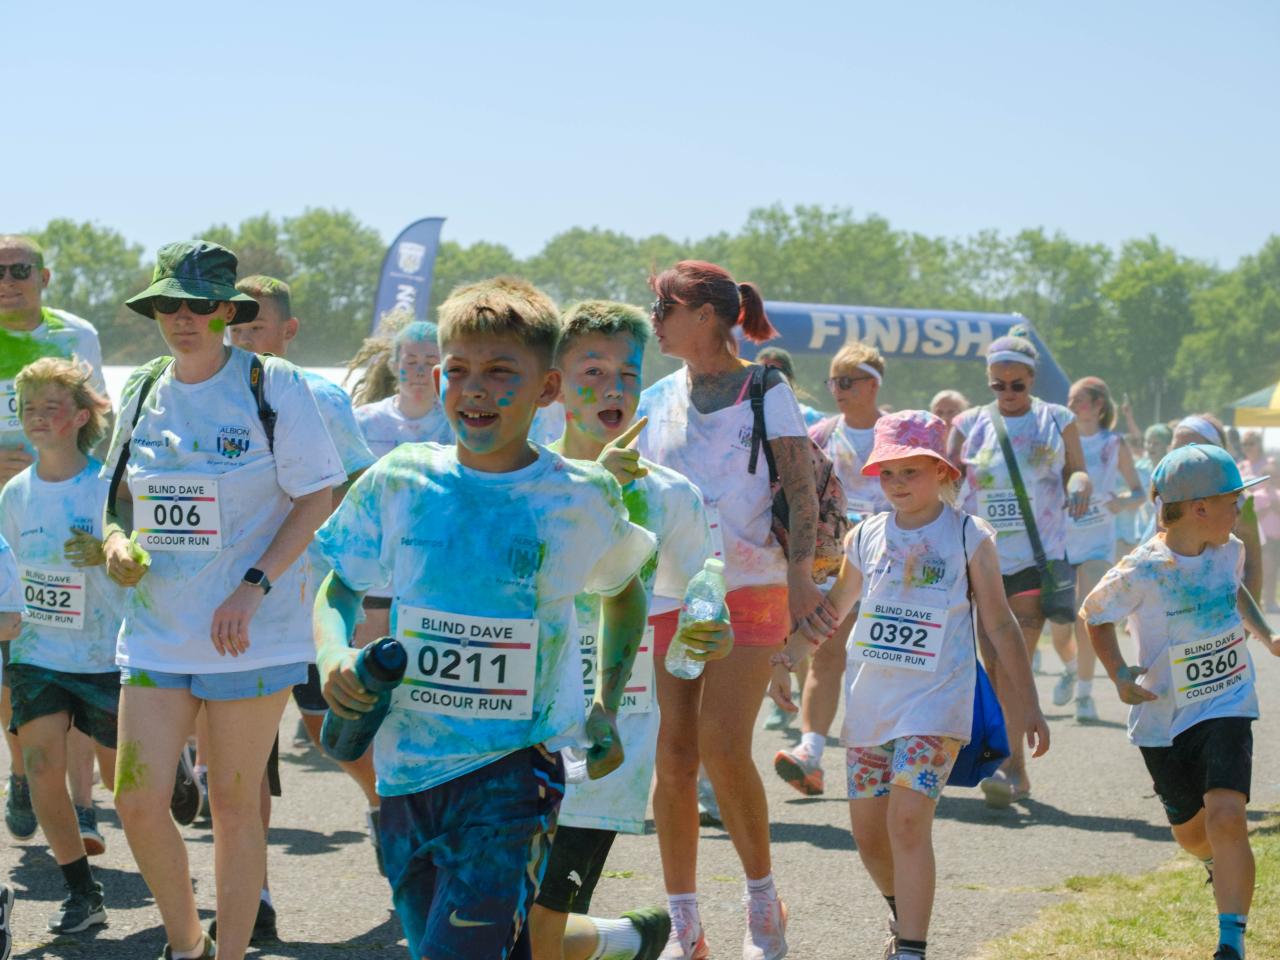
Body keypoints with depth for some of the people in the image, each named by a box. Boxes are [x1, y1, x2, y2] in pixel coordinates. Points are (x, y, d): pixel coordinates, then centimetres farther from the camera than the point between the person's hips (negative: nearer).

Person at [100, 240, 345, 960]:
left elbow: (318, 496, -8)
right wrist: (117, 542, -3)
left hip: (249, 633, -4)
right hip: (157, 631, 4)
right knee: (138, 801, -1)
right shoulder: (143, 392, 8)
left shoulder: (273, 386, -7)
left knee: (235, 803, 2)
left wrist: (253, 586, -17)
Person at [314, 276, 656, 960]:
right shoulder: (399, 482, 0)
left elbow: (623, 593, 16)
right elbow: (340, 589, 12)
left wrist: (606, 705, 6)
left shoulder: (583, 498, -3)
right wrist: (334, 656, -8)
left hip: (514, 768, -3)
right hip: (406, 767, 4)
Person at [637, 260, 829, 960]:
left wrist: (801, 573, -19)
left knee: (724, 749, -15)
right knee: (672, 756, 0)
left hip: (748, 590, -4)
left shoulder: (766, 390, -1)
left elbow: (801, 488, -7)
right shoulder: (656, 400, 12)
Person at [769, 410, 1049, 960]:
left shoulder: (969, 538, -2)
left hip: (935, 701, -4)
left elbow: (999, 626, 2)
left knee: (908, 819, -20)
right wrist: (784, 659, 12)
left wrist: (1029, 707, 1)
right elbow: (833, 609, 21)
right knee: (867, 832, 9)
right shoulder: (865, 538, 7)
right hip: (869, 702, 5)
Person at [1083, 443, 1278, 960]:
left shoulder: (1229, 550, -3)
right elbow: (1093, 614, -2)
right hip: (1164, 718, -1)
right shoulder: (1141, 572, -19)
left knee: (1226, 816, -21)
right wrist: (1119, 675, -11)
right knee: (1191, 832, 15)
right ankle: (1224, 865, 53)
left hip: (1226, 707, 1)